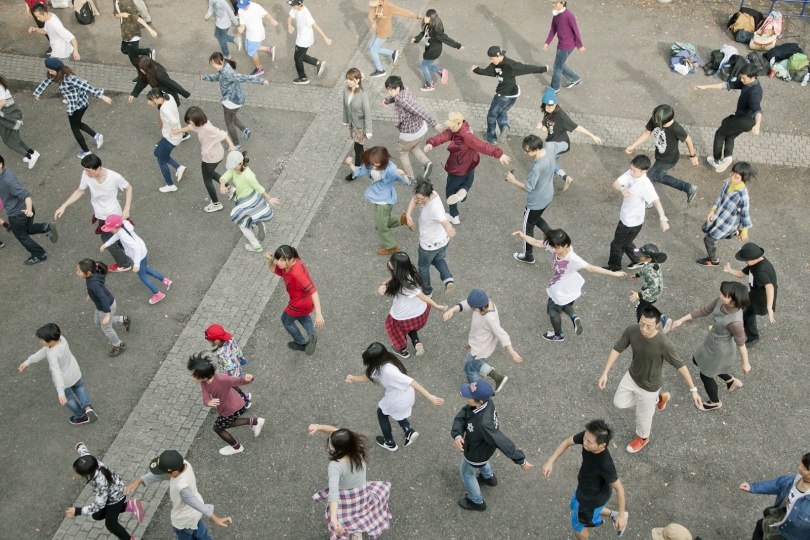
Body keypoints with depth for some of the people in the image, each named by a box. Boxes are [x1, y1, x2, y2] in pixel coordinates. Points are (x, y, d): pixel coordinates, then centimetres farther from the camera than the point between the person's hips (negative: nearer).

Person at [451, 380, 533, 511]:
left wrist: (521, 461, -32)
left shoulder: (483, 423, -49)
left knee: (467, 474, 24)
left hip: (475, 452, -6)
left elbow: (502, 442, -41)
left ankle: (476, 502, 50)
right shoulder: (484, 401, -27)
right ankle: (489, 478, 68)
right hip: (481, 444, 6)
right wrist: (457, 435, -40)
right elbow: (461, 417, -23)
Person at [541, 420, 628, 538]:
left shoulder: (606, 465, -44)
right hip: (584, 487, 6)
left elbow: (619, 489, -27)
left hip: (592, 498, -6)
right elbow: (567, 442, -10)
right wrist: (550, 462, -19)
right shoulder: (588, 436, -29)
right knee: (575, 507, 36)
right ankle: (613, 515, 47)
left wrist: (621, 515, -16)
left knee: (577, 526, 23)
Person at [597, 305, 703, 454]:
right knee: (619, 403, 25)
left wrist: (693, 390, -17)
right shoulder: (631, 331, -26)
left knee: (643, 417, 18)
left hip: (648, 386, -4)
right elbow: (617, 349, -11)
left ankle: (643, 438, 53)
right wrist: (605, 373, -12)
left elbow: (680, 366, -23)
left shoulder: (664, 344, -37)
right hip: (631, 376, 5)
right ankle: (658, 398, 39)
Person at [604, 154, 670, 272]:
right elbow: (615, 184, -16)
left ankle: (614, 267, 37)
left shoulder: (646, 185, -32)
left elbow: (656, 201, -43)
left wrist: (663, 219, -58)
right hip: (625, 217, 7)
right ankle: (637, 261, 49)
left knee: (616, 244, 11)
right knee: (624, 242, 28)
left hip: (632, 223, -7)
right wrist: (622, 189, -40)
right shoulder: (630, 174, -11)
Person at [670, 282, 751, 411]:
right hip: (712, 342, 8)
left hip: (720, 350, -8)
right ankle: (731, 381, 46)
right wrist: (682, 320, -1)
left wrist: (746, 363, -10)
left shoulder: (734, 322, -40)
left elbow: (741, 343, -25)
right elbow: (704, 310, -6)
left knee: (705, 375, 17)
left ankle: (715, 403, 48)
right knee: (697, 361, 31)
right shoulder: (721, 301, -21)